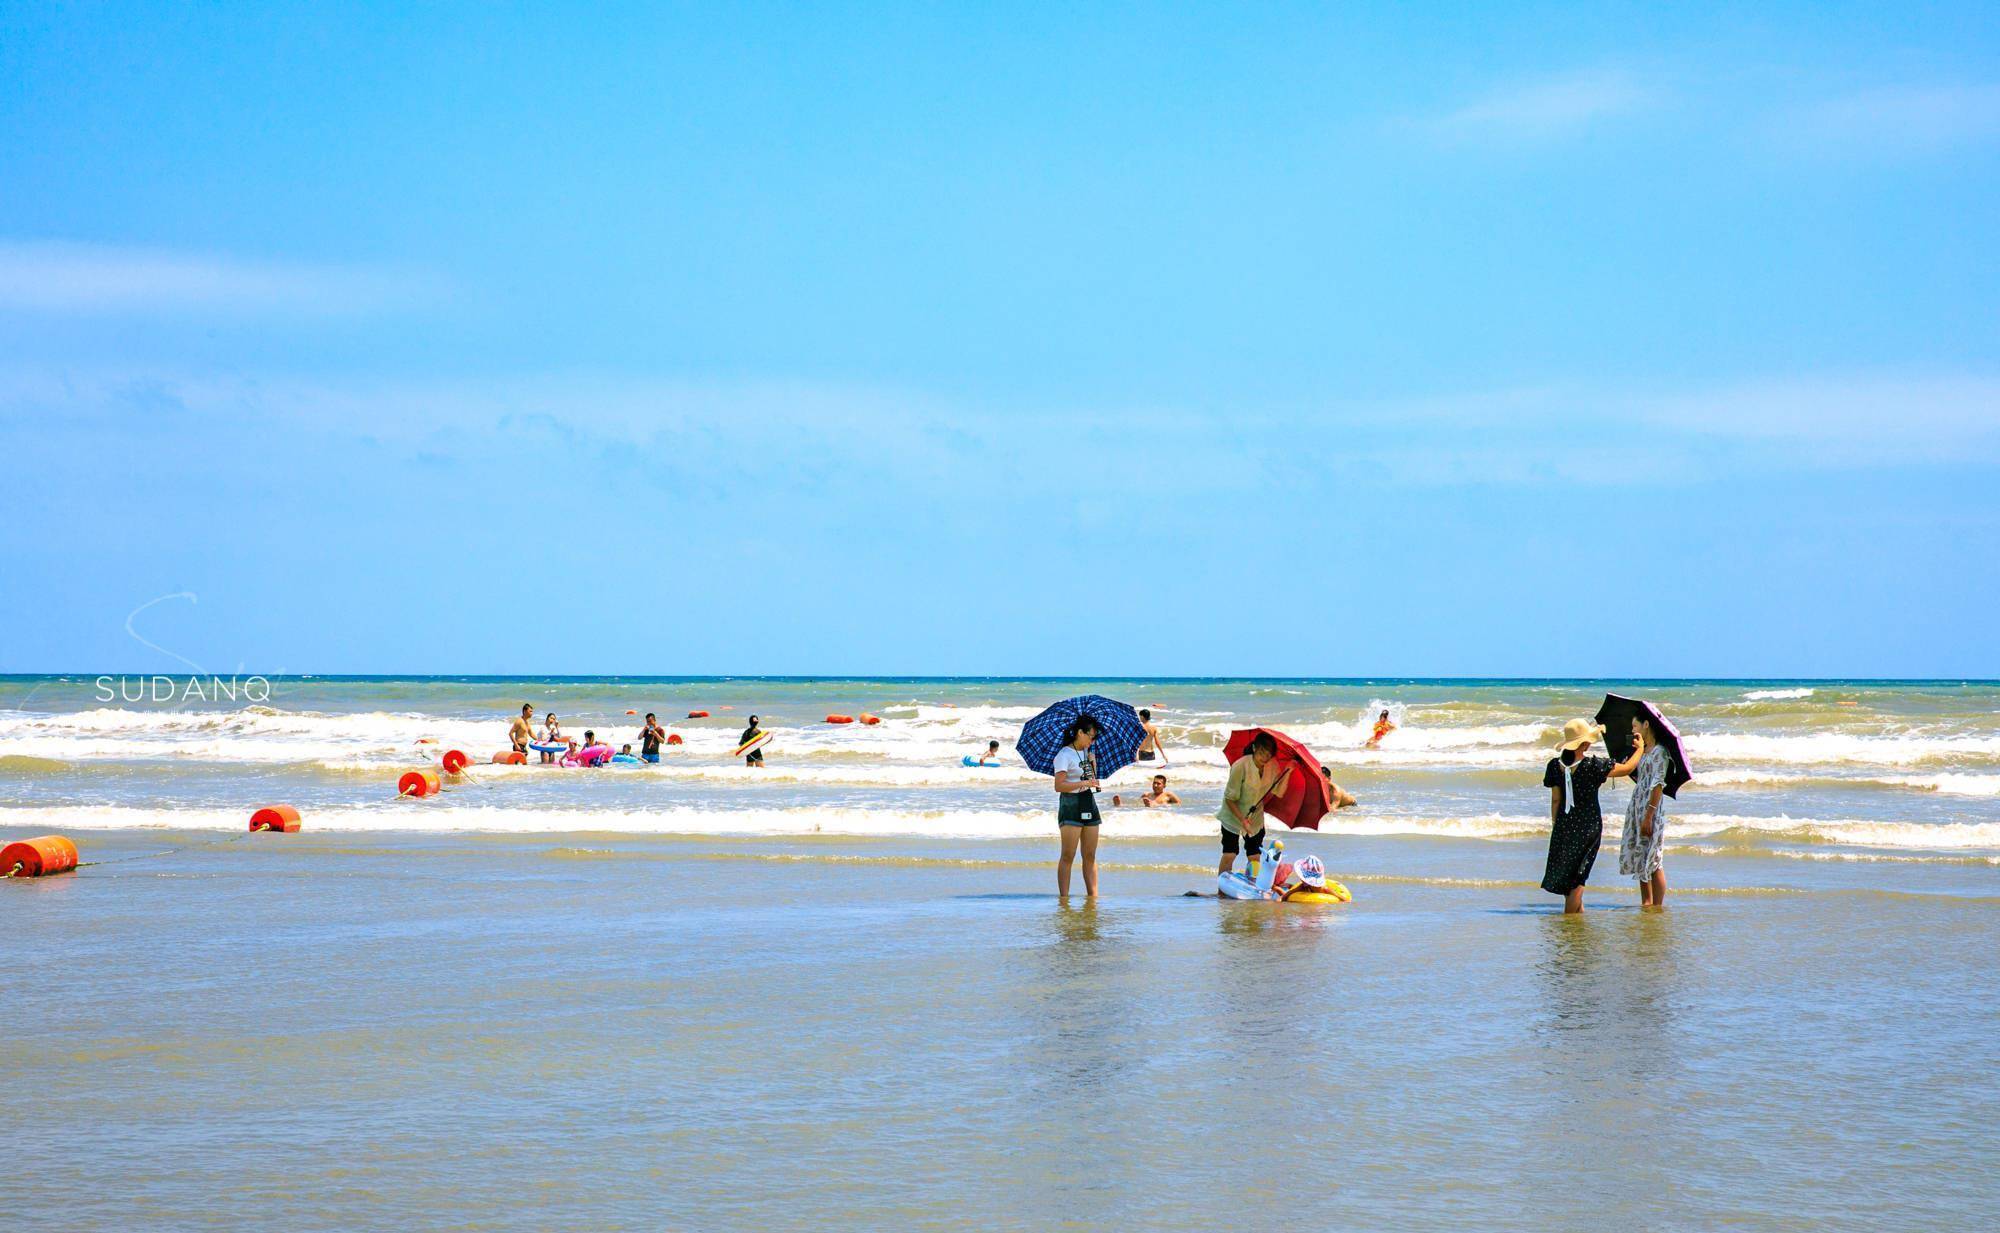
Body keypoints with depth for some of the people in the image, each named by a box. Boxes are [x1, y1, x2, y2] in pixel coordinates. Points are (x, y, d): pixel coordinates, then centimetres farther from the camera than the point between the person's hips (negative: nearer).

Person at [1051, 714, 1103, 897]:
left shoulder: (1086, 752, 14)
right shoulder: (1064, 755, -10)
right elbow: (1059, 785, -18)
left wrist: (1093, 762, 9)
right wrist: (1084, 783, -25)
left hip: (1089, 804, 8)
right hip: (1071, 805, -8)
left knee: (1090, 856, 7)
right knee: (1068, 856, -8)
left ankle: (1093, 896, 8)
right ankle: (1064, 897, -8)